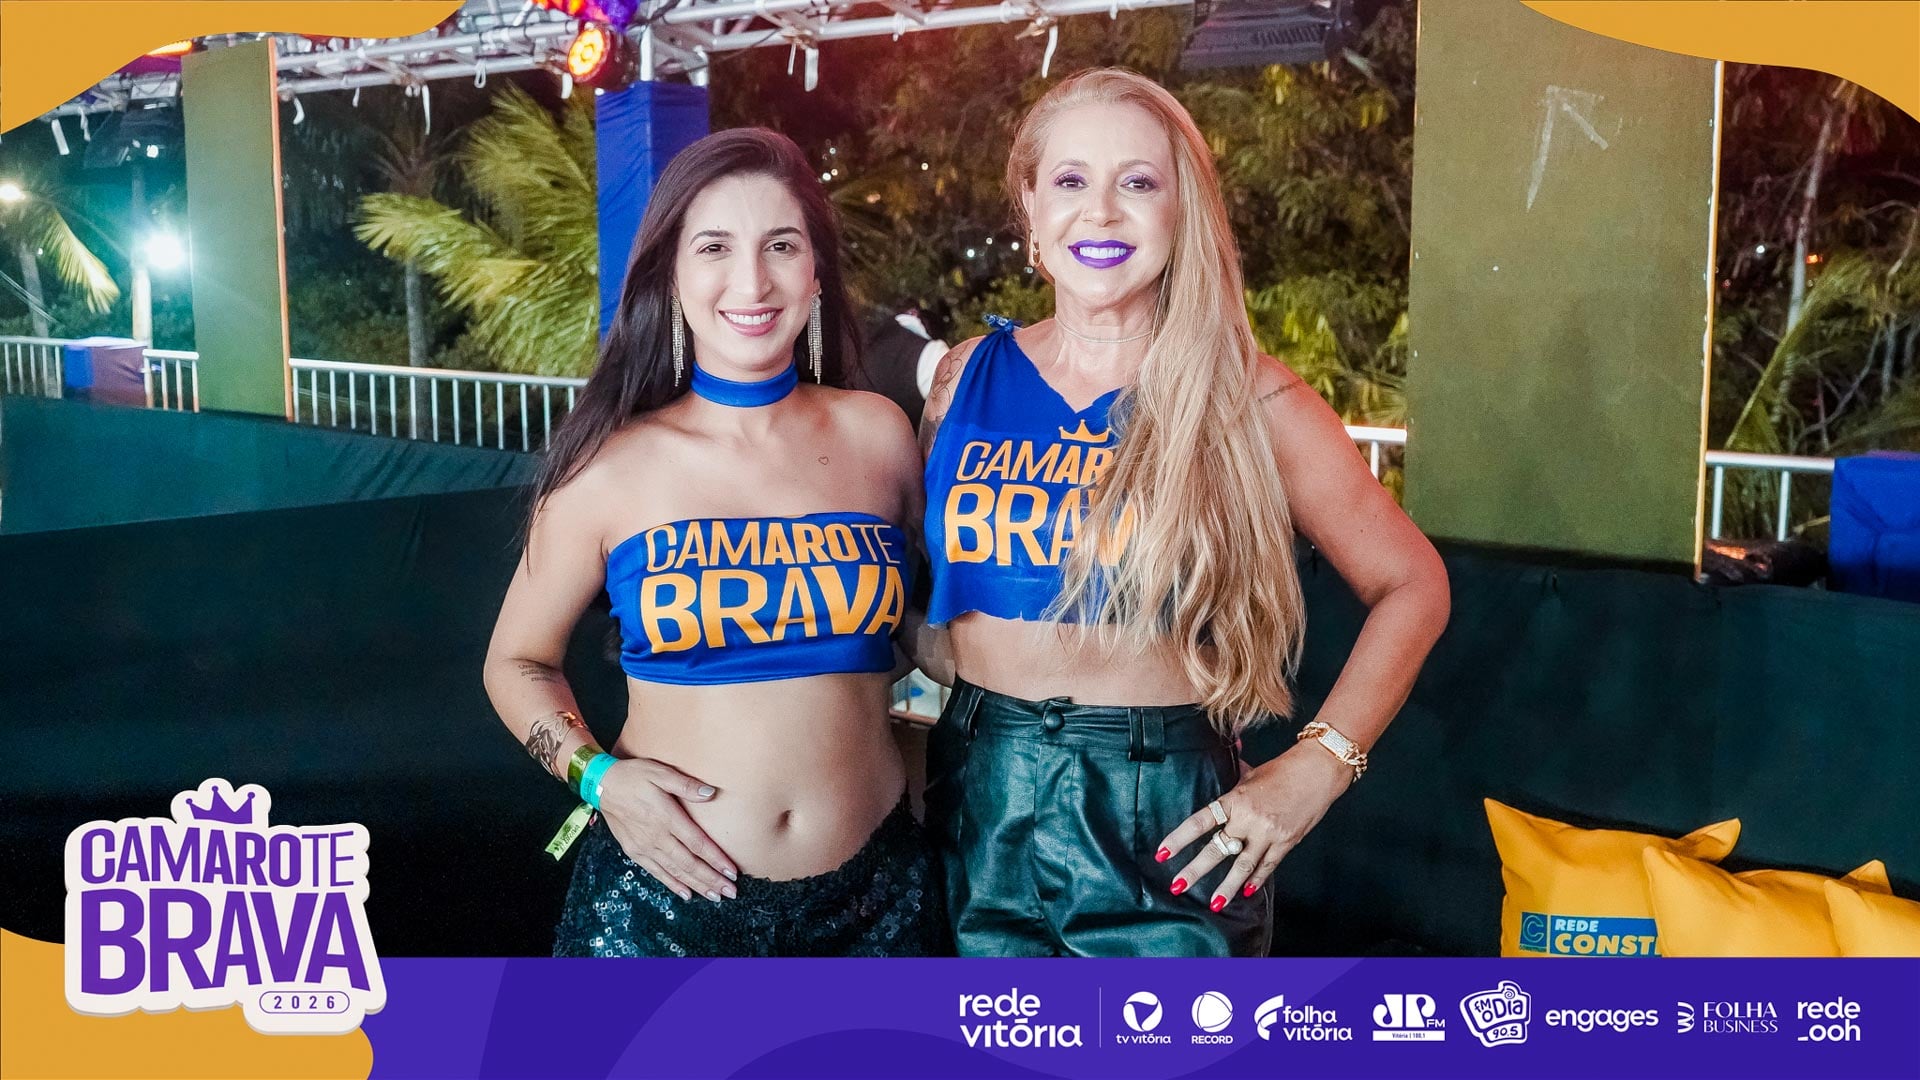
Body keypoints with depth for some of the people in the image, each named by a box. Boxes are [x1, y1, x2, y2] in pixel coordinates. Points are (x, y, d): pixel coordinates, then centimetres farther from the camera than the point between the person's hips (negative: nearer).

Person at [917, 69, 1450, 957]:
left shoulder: (1243, 399, -6)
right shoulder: (969, 378, 3)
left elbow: (1410, 584, 0)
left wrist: (1315, 769, -7)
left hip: (1165, 824, -2)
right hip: (980, 810, 3)